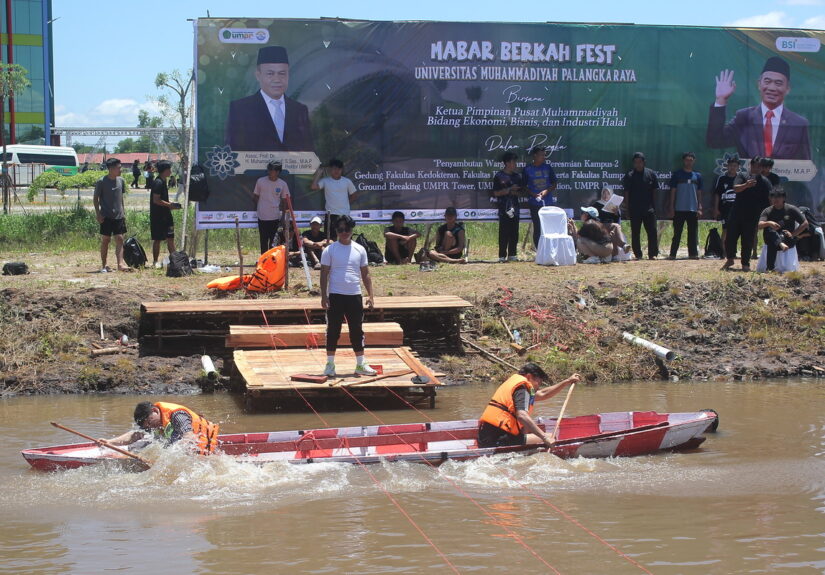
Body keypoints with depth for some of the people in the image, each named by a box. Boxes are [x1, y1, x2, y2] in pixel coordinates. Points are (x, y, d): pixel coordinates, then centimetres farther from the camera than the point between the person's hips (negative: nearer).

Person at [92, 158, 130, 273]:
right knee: (105, 240, 1)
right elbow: (95, 198, -3)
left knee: (119, 239, -4)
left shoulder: (121, 181, 8)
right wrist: (98, 214, -9)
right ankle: (103, 265, 9)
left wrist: (123, 212, 13)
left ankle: (120, 263, -10)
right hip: (106, 216, -4)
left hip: (119, 216, 4)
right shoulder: (101, 182, -7)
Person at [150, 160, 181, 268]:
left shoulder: (163, 182, 14)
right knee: (157, 239, -2)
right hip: (158, 216, -10)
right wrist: (170, 205, -16)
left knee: (170, 237, 10)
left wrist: (171, 205, 12)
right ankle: (155, 261, 4)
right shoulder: (158, 183, -17)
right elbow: (156, 200, -21)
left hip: (165, 215, 10)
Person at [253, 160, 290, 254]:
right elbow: (255, 196, 8)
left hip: (275, 217, 1)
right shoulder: (260, 181, -2)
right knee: (263, 240, 5)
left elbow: (285, 200, 9)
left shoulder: (282, 184, 0)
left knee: (274, 241, 6)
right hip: (262, 216, -1)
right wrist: (260, 206, 4)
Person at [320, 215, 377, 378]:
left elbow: (365, 274, 10)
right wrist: (324, 296, -8)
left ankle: (360, 364, 13)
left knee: (357, 331, 6)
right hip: (335, 296, -2)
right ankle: (330, 364, 9)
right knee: (333, 330, 2)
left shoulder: (360, 250, 7)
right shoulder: (329, 250, -1)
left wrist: (370, 295, 3)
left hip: (355, 296, 2)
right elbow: (324, 274, -1)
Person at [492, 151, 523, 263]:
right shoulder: (499, 176, -2)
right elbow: (496, 193, -6)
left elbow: (520, 192, 16)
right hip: (504, 208, -5)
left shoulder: (517, 176, 12)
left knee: (514, 233, 5)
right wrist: (509, 190, -12)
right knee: (503, 233, -6)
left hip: (514, 207, 5)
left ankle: (512, 255, 12)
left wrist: (515, 192, -7)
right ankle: (502, 256, -3)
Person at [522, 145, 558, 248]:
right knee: (537, 228, 1)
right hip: (535, 204, -2)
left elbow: (555, 183, 9)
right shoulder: (527, 169, 0)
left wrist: (547, 191, -9)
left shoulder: (547, 167, 6)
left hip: (549, 203, 2)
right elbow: (524, 186, 5)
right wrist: (533, 194, -12)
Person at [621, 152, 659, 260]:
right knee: (635, 233, 4)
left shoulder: (651, 174, 5)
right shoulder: (629, 175, 1)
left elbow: (654, 191, 8)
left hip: (649, 209, 1)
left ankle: (653, 254, 3)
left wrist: (654, 206, 4)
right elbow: (626, 193, 2)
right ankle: (638, 254, 12)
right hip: (634, 209, 0)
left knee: (652, 231, -2)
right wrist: (627, 208, -4)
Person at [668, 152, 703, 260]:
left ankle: (693, 254, 8)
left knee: (693, 233, 4)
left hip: (693, 209, 2)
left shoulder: (697, 176, 11)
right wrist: (672, 207, -4)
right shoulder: (677, 174, 3)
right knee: (677, 233, 0)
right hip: (679, 209, -2)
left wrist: (700, 208, 3)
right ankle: (672, 254, 3)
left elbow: (699, 193, 12)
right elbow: (673, 191, 2)